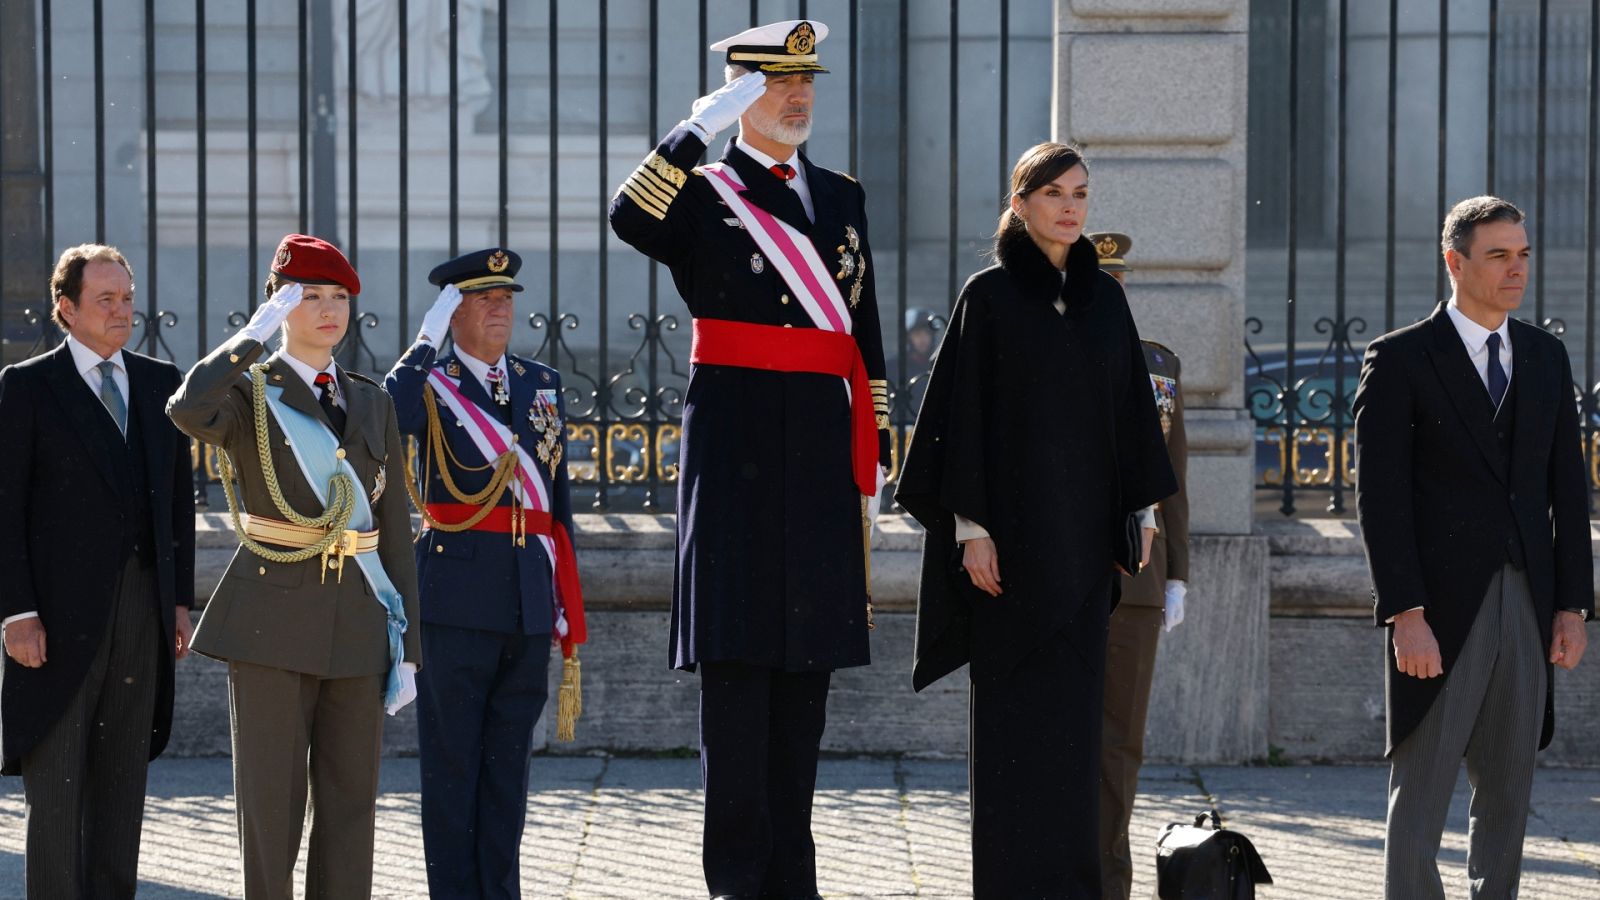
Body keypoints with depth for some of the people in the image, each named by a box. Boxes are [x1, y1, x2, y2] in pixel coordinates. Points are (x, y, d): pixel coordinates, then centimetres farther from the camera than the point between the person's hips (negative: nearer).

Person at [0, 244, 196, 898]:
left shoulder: (160, 382, 12)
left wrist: (181, 599, 9)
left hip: (143, 605, 5)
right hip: (61, 610, -5)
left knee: (123, 777, 9)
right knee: (57, 782, -3)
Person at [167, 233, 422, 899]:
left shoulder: (372, 405, 13)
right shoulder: (247, 394, 0)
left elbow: (395, 531, 12)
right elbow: (189, 411, -26)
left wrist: (406, 648, 8)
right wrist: (256, 333, -16)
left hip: (359, 620, 4)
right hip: (274, 617, -4)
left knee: (351, 801, 6)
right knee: (271, 801, -1)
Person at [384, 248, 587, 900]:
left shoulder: (542, 386, 13)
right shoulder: (429, 385, 0)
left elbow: (557, 504, 15)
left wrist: (568, 615, 11)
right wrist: (427, 339, -20)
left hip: (529, 602, 4)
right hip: (458, 600, -4)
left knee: (509, 761, 9)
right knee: (452, 765, 2)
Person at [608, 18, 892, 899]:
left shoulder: (842, 197, 16)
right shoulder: (700, 192, 1)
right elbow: (629, 217, -23)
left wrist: (871, 451, 14)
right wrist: (701, 124, -24)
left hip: (822, 445, 5)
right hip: (736, 441, -5)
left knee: (808, 658, 8)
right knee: (739, 657, -4)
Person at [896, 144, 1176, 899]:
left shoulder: (1104, 298, 11)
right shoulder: (989, 295, -3)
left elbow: (1127, 411, 13)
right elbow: (964, 411, -7)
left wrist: (1127, 521, 8)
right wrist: (971, 526, -13)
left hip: (1083, 530, 5)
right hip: (1013, 524, -5)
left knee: (1075, 710, 6)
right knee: (1013, 705, -2)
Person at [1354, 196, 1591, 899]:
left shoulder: (1546, 357, 13)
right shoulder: (1400, 359, -4)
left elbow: (1568, 488, 12)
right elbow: (1379, 497, -8)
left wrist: (1572, 604, 5)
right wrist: (1405, 615, -16)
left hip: (1527, 610, 5)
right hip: (1441, 609, -5)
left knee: (1509, 795, 10)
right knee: (1420, 795, -3)